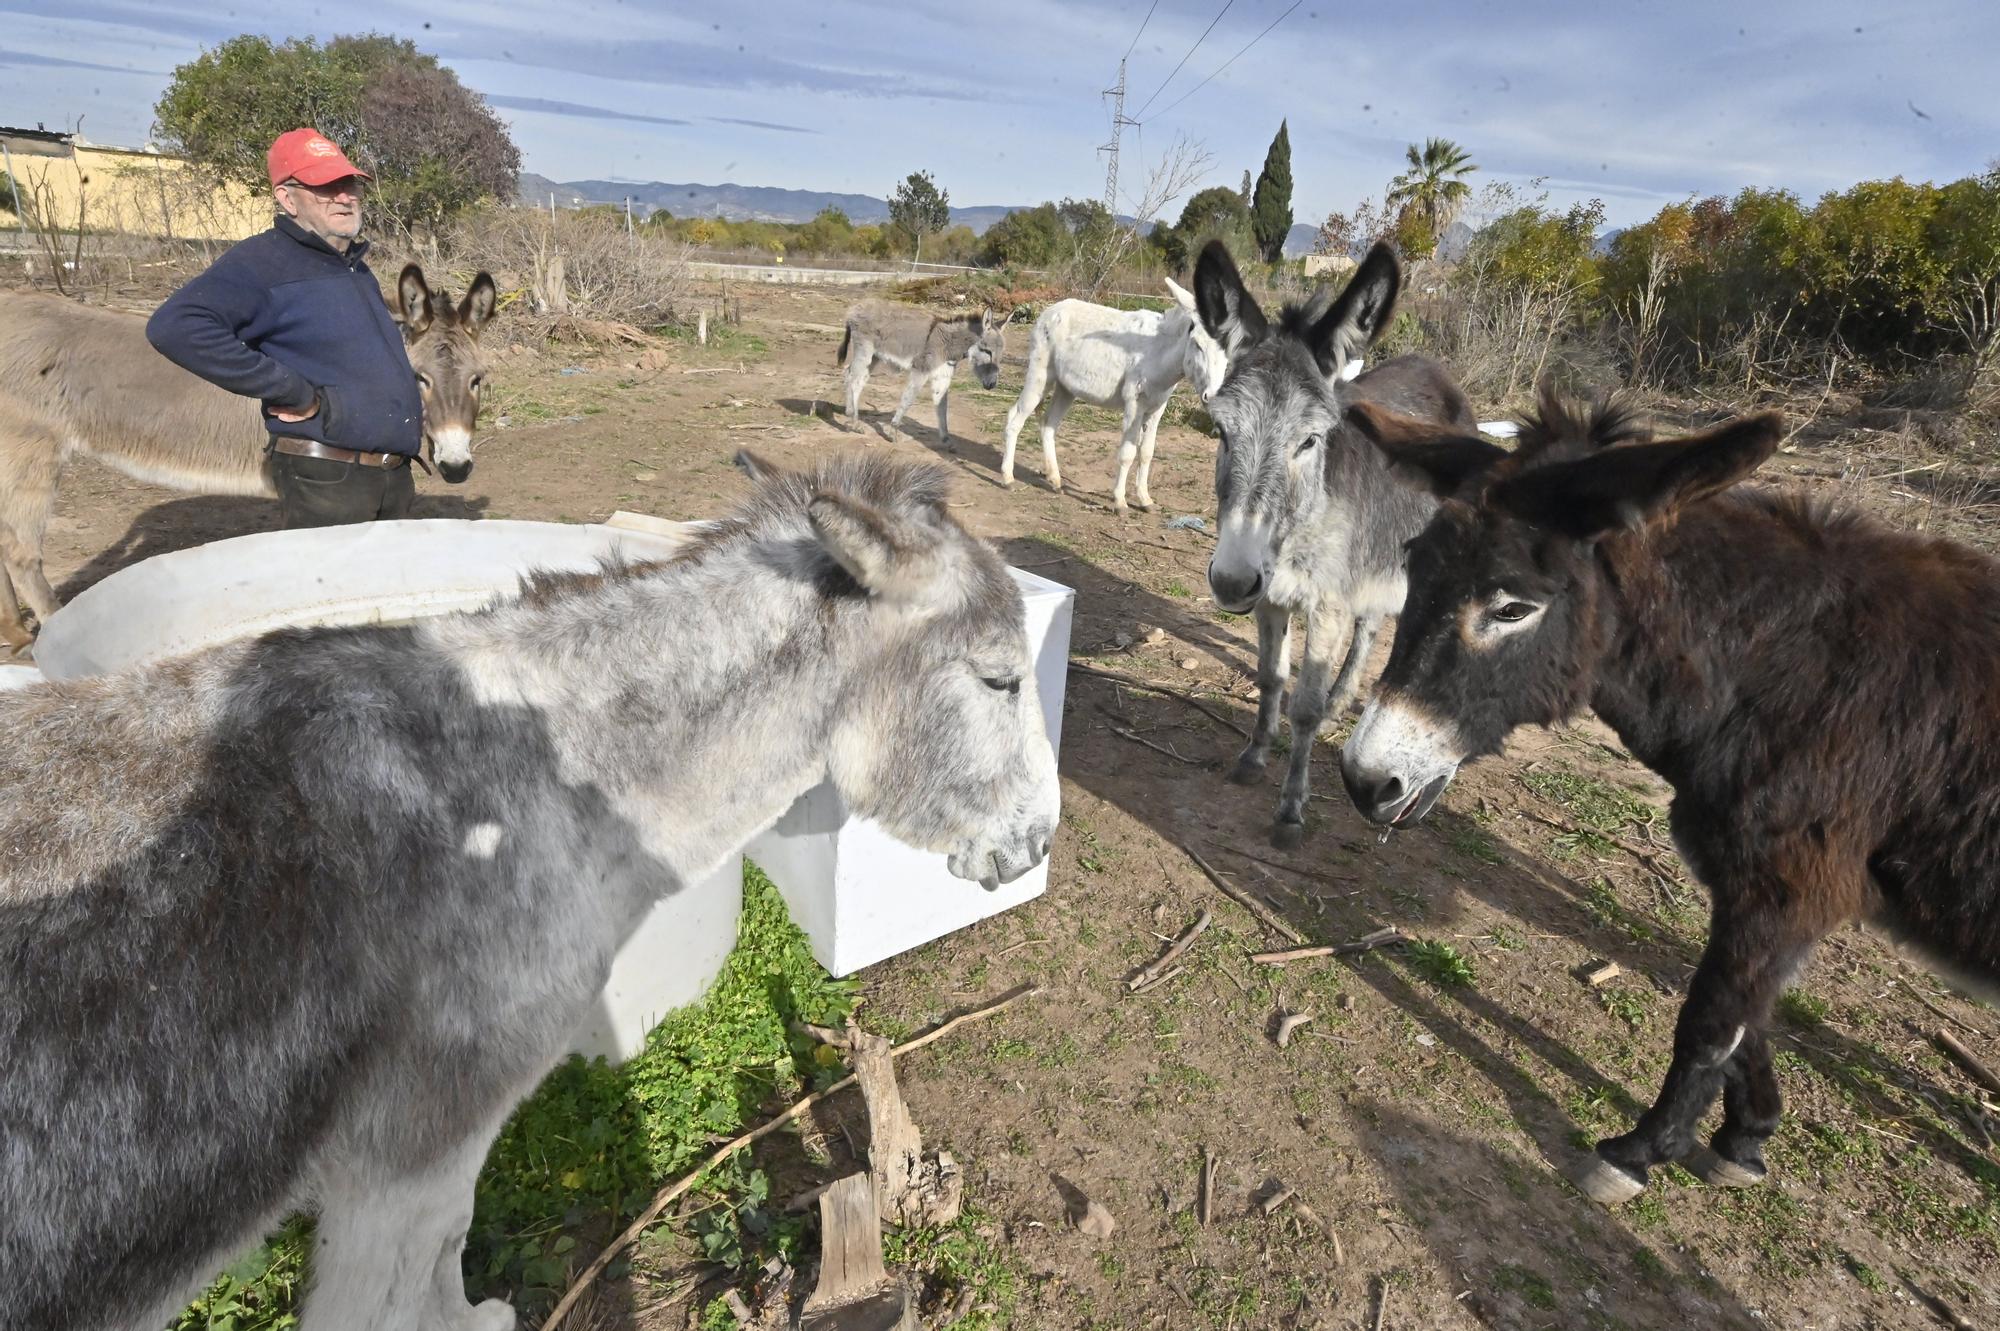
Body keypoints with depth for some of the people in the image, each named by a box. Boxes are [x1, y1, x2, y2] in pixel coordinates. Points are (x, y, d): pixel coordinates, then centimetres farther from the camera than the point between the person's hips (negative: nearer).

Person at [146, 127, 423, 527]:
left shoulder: (356, 266, 16)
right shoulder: (263, 262, -10)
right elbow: (175, 328, -25)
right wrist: (295, 394, -24)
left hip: (395, 477, 8)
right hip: (328, 480, -8)